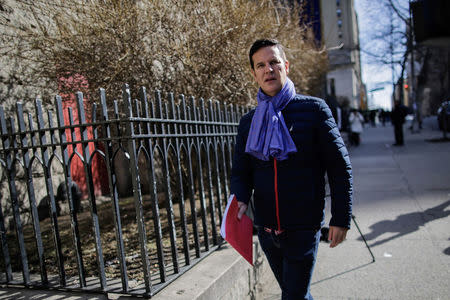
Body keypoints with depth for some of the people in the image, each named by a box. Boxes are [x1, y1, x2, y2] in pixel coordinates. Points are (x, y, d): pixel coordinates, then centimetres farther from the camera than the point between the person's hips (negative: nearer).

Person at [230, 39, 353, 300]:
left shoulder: (314, 109, -5)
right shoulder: (249, 122, 6)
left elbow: (340, 167, -5)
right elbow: (241, 171, 8)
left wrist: (341, 218, -7)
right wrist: (241, 200, -12)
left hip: (304, 228, -4)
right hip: (266, 229, 4)